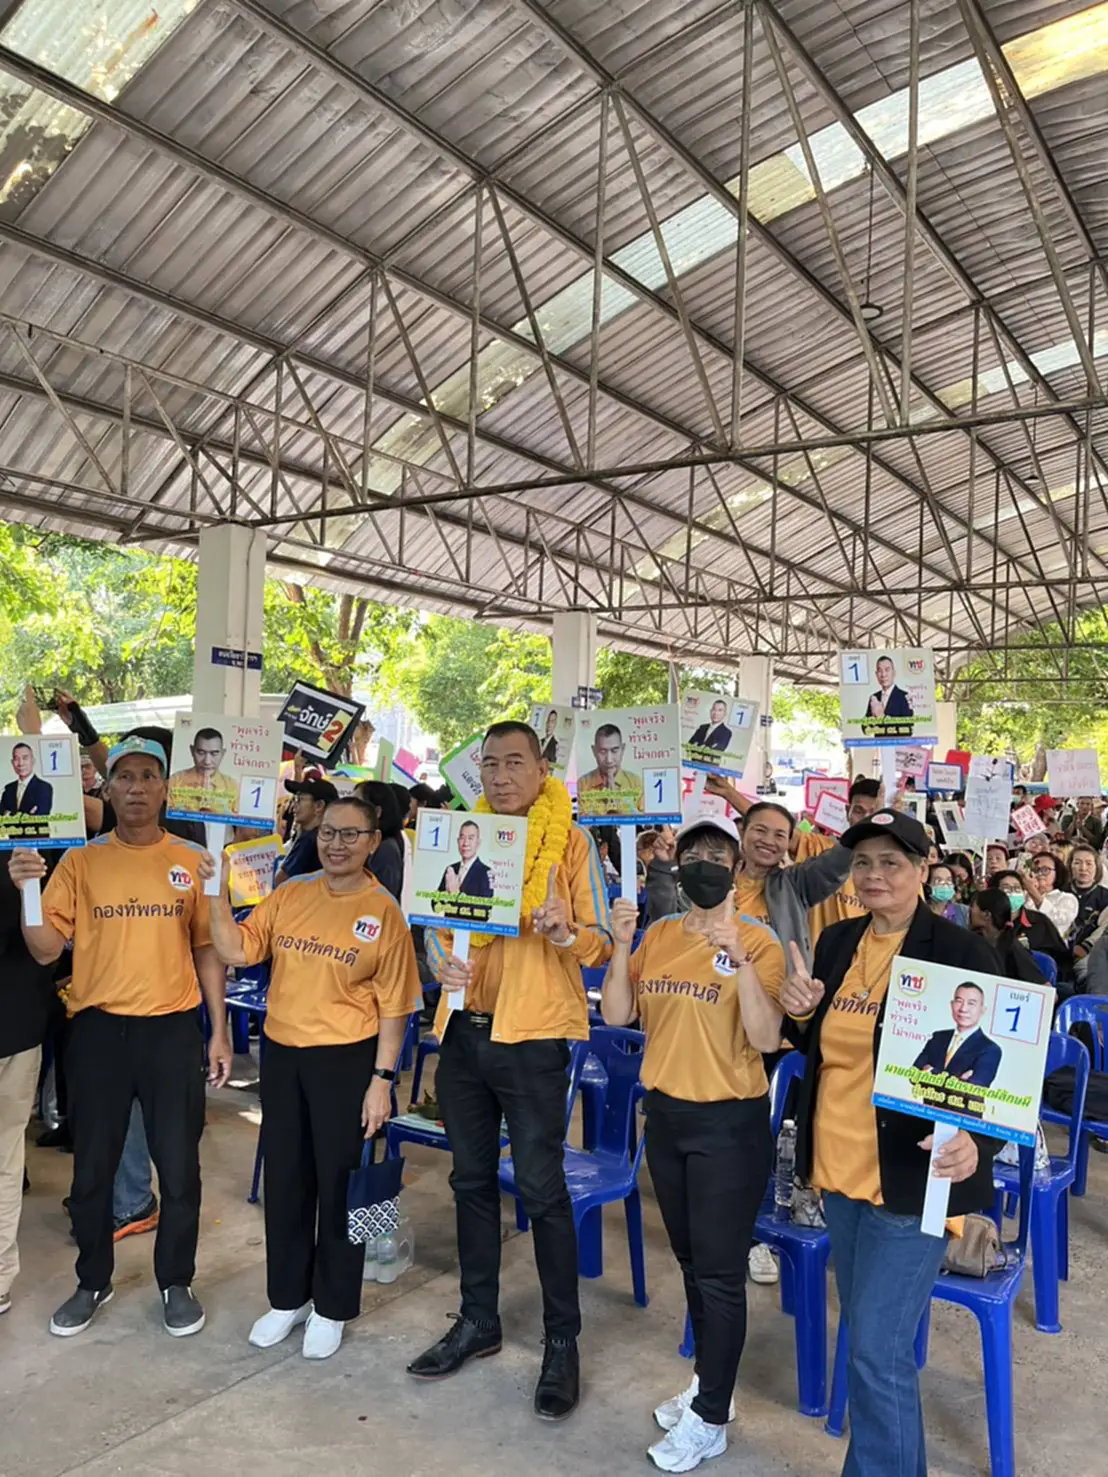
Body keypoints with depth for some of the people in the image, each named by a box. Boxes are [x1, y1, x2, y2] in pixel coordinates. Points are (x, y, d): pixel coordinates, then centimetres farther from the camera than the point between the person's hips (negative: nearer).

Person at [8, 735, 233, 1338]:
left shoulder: (192, 861, 0)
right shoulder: (79, 862, 0)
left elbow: (208, 949, 4)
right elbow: (46, 949, -4)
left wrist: (219, 1031, 1)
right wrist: (26, 891, -21)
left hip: (173, 1029, 0)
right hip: (98, 1029, 1)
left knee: (179, 1169, 8)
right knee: (92, 1169, 14)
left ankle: (175, 1283, 29)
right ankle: (92, 1282, 35)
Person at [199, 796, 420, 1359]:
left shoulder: (383, 913, -10)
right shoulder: (289, 896, 2)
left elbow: (392, 1006, -8)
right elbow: (237, 950, -2)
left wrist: (382, 1079, -11)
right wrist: (217, 894, -12)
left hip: (346, 1061, -4)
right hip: (282, 1056, 4)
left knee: (339, 1184, 9)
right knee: (284, 1180, 16)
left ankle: (332, 1308, 28)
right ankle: (287, 1298, 35)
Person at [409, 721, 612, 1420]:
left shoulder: (571, 841, -6)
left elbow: (602, 943, -7)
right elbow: (437, 923, 13)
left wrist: (566, 933, -28)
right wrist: (444, 963, -9)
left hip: (532, 1035, -5)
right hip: (463, 1029, 5)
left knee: (541, 1189, 1)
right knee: (473, 1179, 16)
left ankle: (563, 1342, 18)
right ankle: (478, 1321, 33)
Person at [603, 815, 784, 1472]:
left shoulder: (759, 942, -13)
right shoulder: (658, 936, 2)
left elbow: (766, 1039, -21)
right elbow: (616, 1015, -3)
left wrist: (740, 963, -33)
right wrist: (621, 947, -16)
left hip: (730, 1122, -6)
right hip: (665, 1114, 6)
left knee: (720, 1272, 5)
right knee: (691, 1261, 21)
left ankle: (710, 1419, 22)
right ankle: (708, 1384, 40)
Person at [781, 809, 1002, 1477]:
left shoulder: (959, 952, -14)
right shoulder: (836, 943, 5)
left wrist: (975, 1141, -29)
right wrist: (803, 1011, -5)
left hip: (911, 1177, -6)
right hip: (840, 1169, 7)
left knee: (877, 1349, -3)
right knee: (867, 1333, 20)